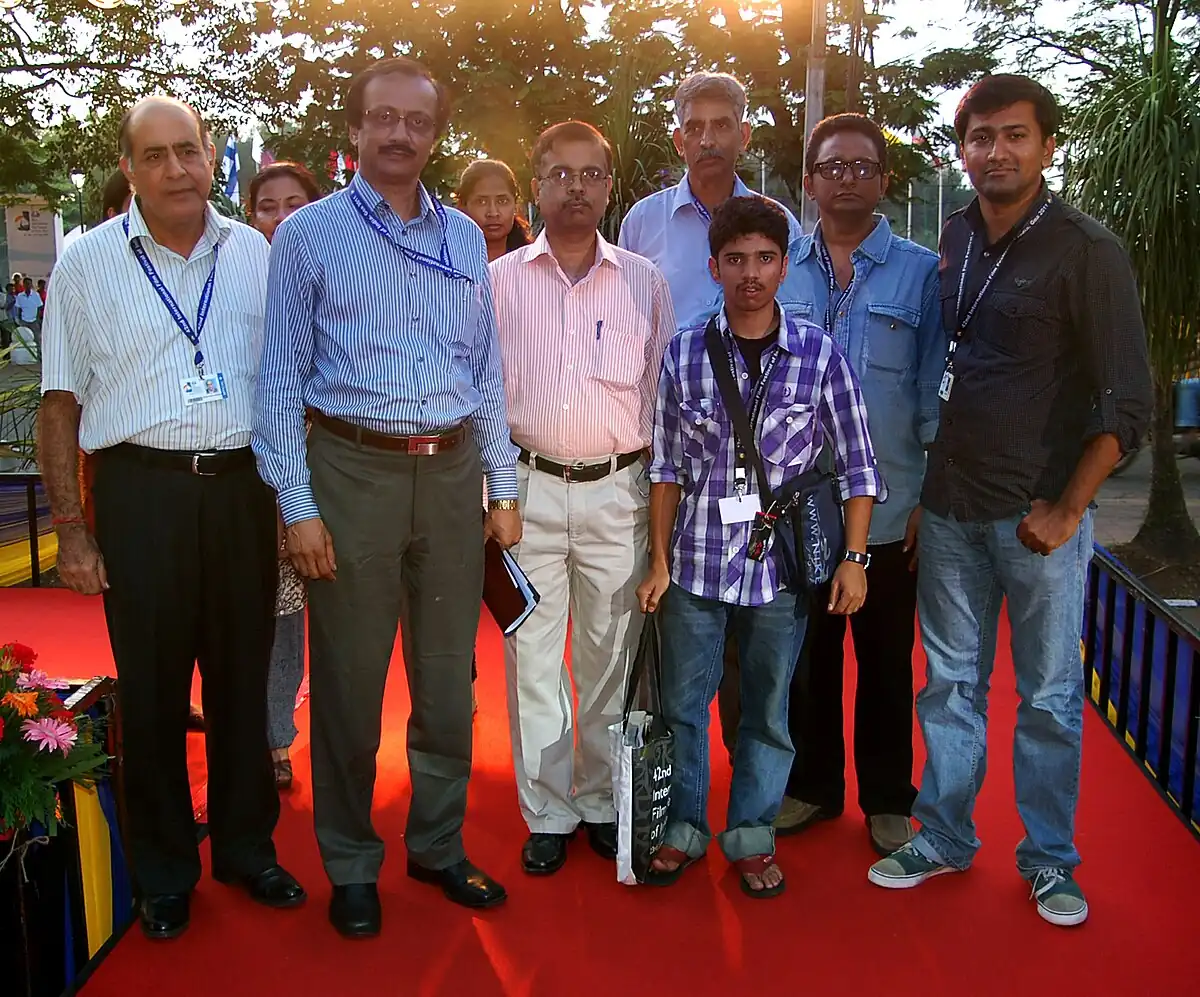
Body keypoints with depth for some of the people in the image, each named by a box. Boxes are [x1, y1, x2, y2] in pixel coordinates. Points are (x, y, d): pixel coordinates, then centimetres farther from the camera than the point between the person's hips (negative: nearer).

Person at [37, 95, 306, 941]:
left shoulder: (254, 254, 8)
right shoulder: (88, 261, 2)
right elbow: (61, 404, 1)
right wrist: (73, 531, -4)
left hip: (241, 485, 2)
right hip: (141, 491, -2)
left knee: (243, 676, 11)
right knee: (152, 687, 6)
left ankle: (246, 847, 28)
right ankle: (164, 871, 23)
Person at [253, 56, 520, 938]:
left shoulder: (464, 238, 12)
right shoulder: (309, 234, 1)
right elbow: (281, 378, -1)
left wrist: (503, 487, 10)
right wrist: (297, 505, -8)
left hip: (453, 472, 4)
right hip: (353, 471, -3)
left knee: (448, 676, 12)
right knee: (349, 680, 5)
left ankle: (439, 846, 30)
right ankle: (351, 866, 24)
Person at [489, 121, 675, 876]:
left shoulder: (644, 282, 6)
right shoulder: (499, 281, 5)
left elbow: (667, 393, 9)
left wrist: (664, 491, 5)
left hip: (618, 489, 1)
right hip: (528, 489, 0)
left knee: (612, 656, 9)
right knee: (534, 656, 4)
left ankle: (603, 802, 24)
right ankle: (548, 813, 17)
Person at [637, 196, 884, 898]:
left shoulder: (819, 353, -3)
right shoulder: (684, 353, 0)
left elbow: (859, 465, 2)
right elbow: (666, 467, 4)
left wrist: (854, 558, -2)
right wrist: (660, 563, 3)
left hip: (782, 561, 0)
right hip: (696, 559, 1)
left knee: (769, 709, 12)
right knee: (682, 703, 10)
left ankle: (752, 835, 30)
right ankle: (682, 828, 30)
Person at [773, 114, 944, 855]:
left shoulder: (922, 273, -1)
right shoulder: (783, 273, 6)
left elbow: (936, 390, -1)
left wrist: (928, 497, -5)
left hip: (888, 506, -2)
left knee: (886, 660, 11)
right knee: (807, 653, 13)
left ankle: (888, 797, 28)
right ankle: (813, 785, 31)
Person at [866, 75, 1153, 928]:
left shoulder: (1086, 250, -7)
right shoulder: (953, 240, 8)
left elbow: (1126, 402, -9)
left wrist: (1066, 509, -12)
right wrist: (918, 485, 11)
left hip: (1038, 513, -4)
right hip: (949, 505, 4)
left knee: (1049, 696, 6)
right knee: (950, 681, 13)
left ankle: (1050, 859, 24)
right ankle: (945, 837, 28)